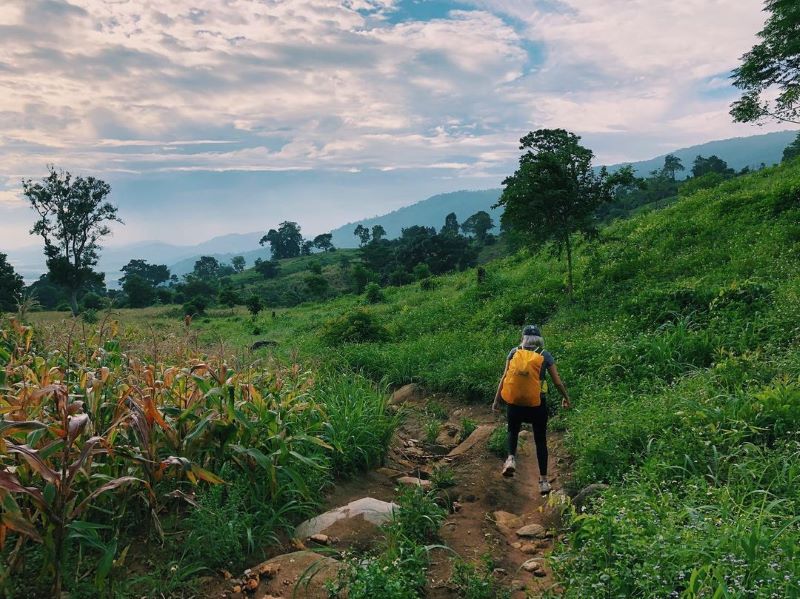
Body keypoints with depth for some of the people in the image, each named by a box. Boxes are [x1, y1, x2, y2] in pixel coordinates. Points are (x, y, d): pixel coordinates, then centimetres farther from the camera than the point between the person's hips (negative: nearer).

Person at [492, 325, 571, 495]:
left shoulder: (514, 352, 2)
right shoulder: (545, 356, 1)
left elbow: (504, 377, -2)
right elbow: (557, 381, 5)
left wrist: (496, 400, 4)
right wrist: (566, 398, 21)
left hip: (514, 402, 1)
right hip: (537, 404, 0)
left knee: (513, 431, 26)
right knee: (540, 441, 13)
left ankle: (511, 458, 0)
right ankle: (543, 481, 15)